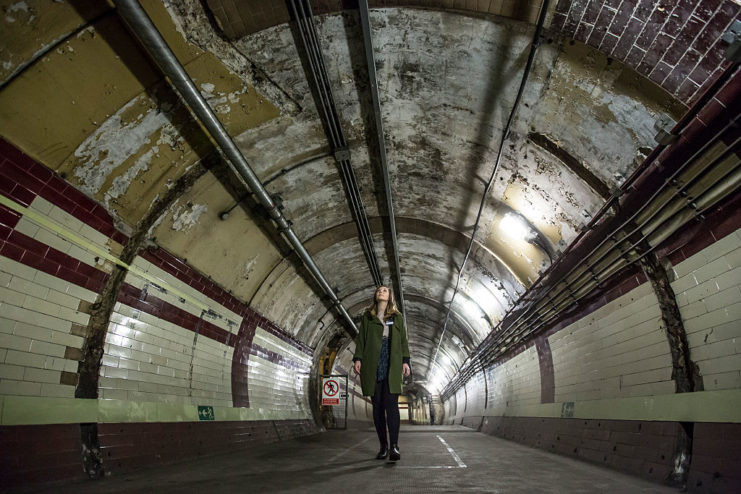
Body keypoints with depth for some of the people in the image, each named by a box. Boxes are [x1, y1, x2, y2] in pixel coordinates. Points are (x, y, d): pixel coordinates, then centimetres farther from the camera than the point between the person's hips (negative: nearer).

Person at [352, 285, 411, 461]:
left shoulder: (397, 317, 15)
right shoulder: (367, 317, 16)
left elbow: (403, 340, 11)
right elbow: (360, 339, 11)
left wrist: (405, 361, 1)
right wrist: (357, 358, -2)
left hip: (392, 366, -1)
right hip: (372, 366, 1)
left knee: (391, 404, -12)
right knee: (377, 405, 2)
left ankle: (394, 446, -12)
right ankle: (383, 446, 8)